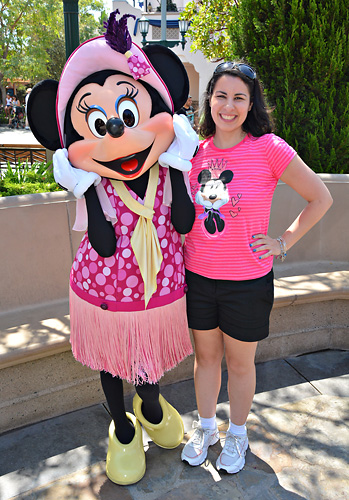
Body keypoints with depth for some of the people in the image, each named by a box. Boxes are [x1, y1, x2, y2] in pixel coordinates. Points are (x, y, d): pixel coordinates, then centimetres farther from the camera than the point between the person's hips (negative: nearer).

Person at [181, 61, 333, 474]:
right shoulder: (196, 150, 0)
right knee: (205, 357, 19)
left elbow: (321, 198, -4)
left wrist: (283, 242, -6)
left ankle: (236, 434, 42)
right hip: (197, 277, 4)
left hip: (247, 282, -3)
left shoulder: (268, 148, -13)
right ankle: (205, 427, 44)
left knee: (240, 363, 15)